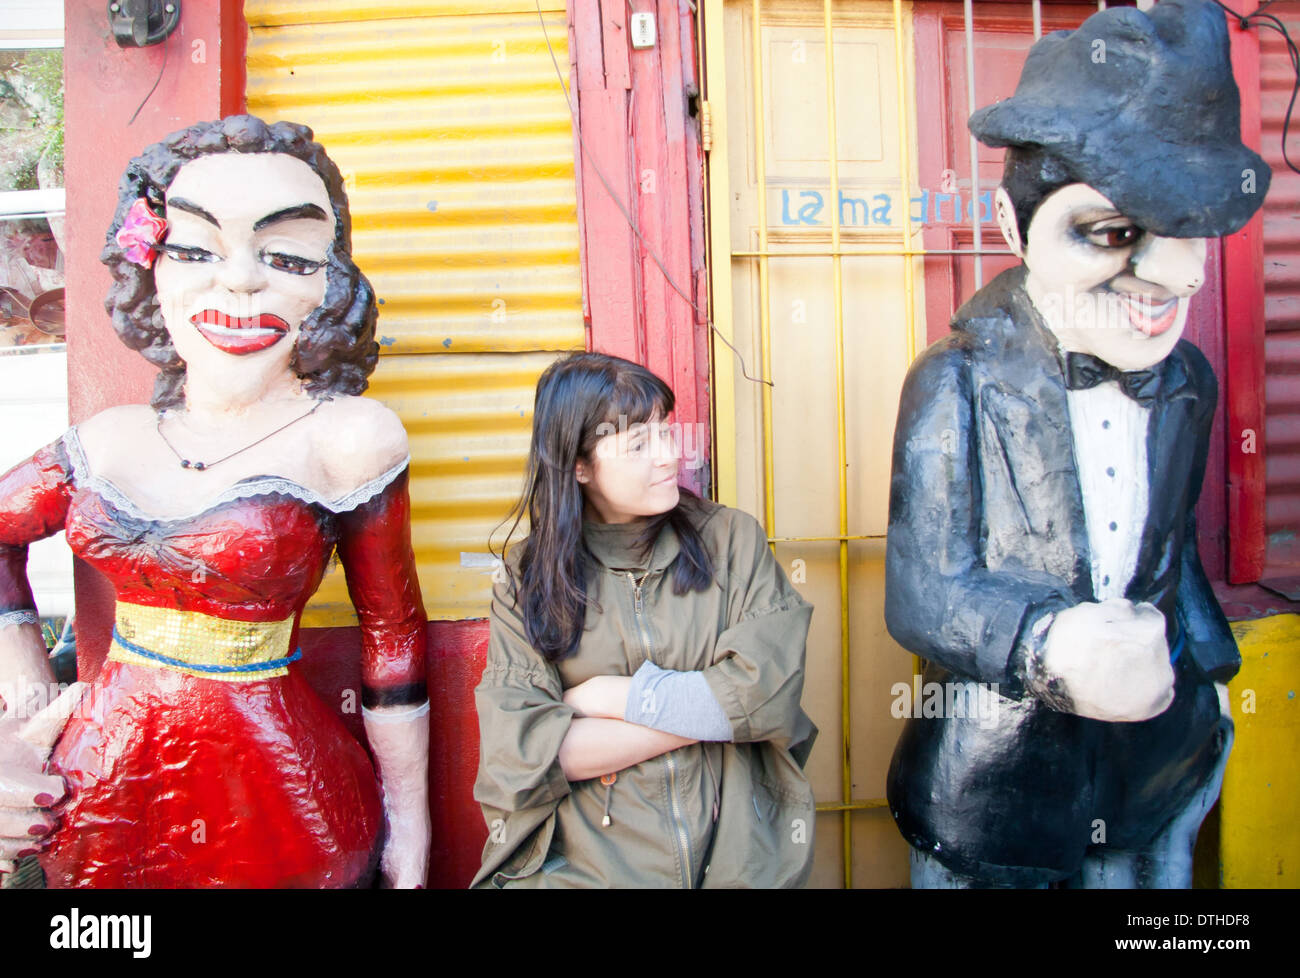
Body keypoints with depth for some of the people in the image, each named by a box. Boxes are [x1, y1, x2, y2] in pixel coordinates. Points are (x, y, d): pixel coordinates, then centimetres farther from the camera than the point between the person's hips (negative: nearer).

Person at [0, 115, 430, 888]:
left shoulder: (348, 438, -16)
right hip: (101, 791, 5)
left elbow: (394, 635, -9)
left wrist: (409, 825, -2)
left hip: (273, 798, -4)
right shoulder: (112, 440, -2)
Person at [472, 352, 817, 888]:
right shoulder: (526, 575, 2)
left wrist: (609, 697, -7)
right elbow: (518, 755, -9)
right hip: (588, 862, -1)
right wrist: (709, 711, -9)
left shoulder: (731, 537, 4)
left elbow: (768, 692, -7)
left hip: (737, 858, 1)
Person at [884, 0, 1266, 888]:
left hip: (1161, 766, 5)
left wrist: (1209, 675, 19)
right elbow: (921, 593, -22)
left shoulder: (1188, 383, 0)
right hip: (990, 784, -4)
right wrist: (1047, 644, -40)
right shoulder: (958, 382, -16)